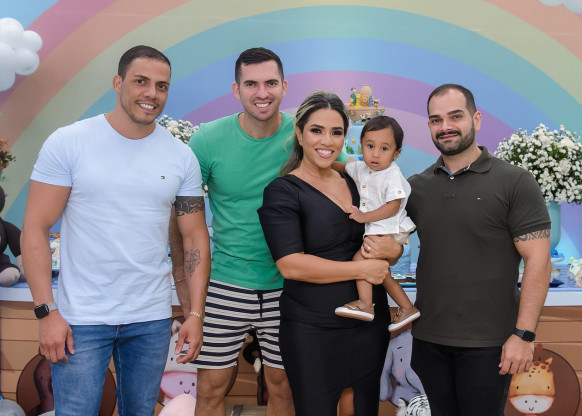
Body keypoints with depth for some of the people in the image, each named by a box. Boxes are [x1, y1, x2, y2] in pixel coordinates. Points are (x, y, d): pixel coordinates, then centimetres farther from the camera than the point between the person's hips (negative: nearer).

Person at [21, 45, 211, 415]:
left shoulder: (181, 156, 2)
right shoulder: (68, 143, -6)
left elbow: (195, 237, 4)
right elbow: (35, 229, -6)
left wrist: (196, 313, -2)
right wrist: (46, 311, -11)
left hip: (152, 318, 3)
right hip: (80, 318, -3)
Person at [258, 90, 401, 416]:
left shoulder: (356, 183, 8)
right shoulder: (283, 192, -8)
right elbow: (291, 265, -19)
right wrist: (362, 269, -17)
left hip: (370, 325, 6)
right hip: (312, 331, -5)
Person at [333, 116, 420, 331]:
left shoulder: (392, 175, -17)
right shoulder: (361, 169, 7)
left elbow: (393, 206, -23)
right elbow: (344, 167, 28)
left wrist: (364, 216, -25)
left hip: (390, 230, -9)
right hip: (376, 231, 9)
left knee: (360, 257, -23)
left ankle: (365, 305, -19)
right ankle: (407, 308, 27)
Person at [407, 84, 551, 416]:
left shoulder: (515, 182, -7)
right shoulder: (416, 186, 6)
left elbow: (538, 261, -10)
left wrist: (524, 334, -15)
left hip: (487, 344, -4)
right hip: (428, 339, 4)